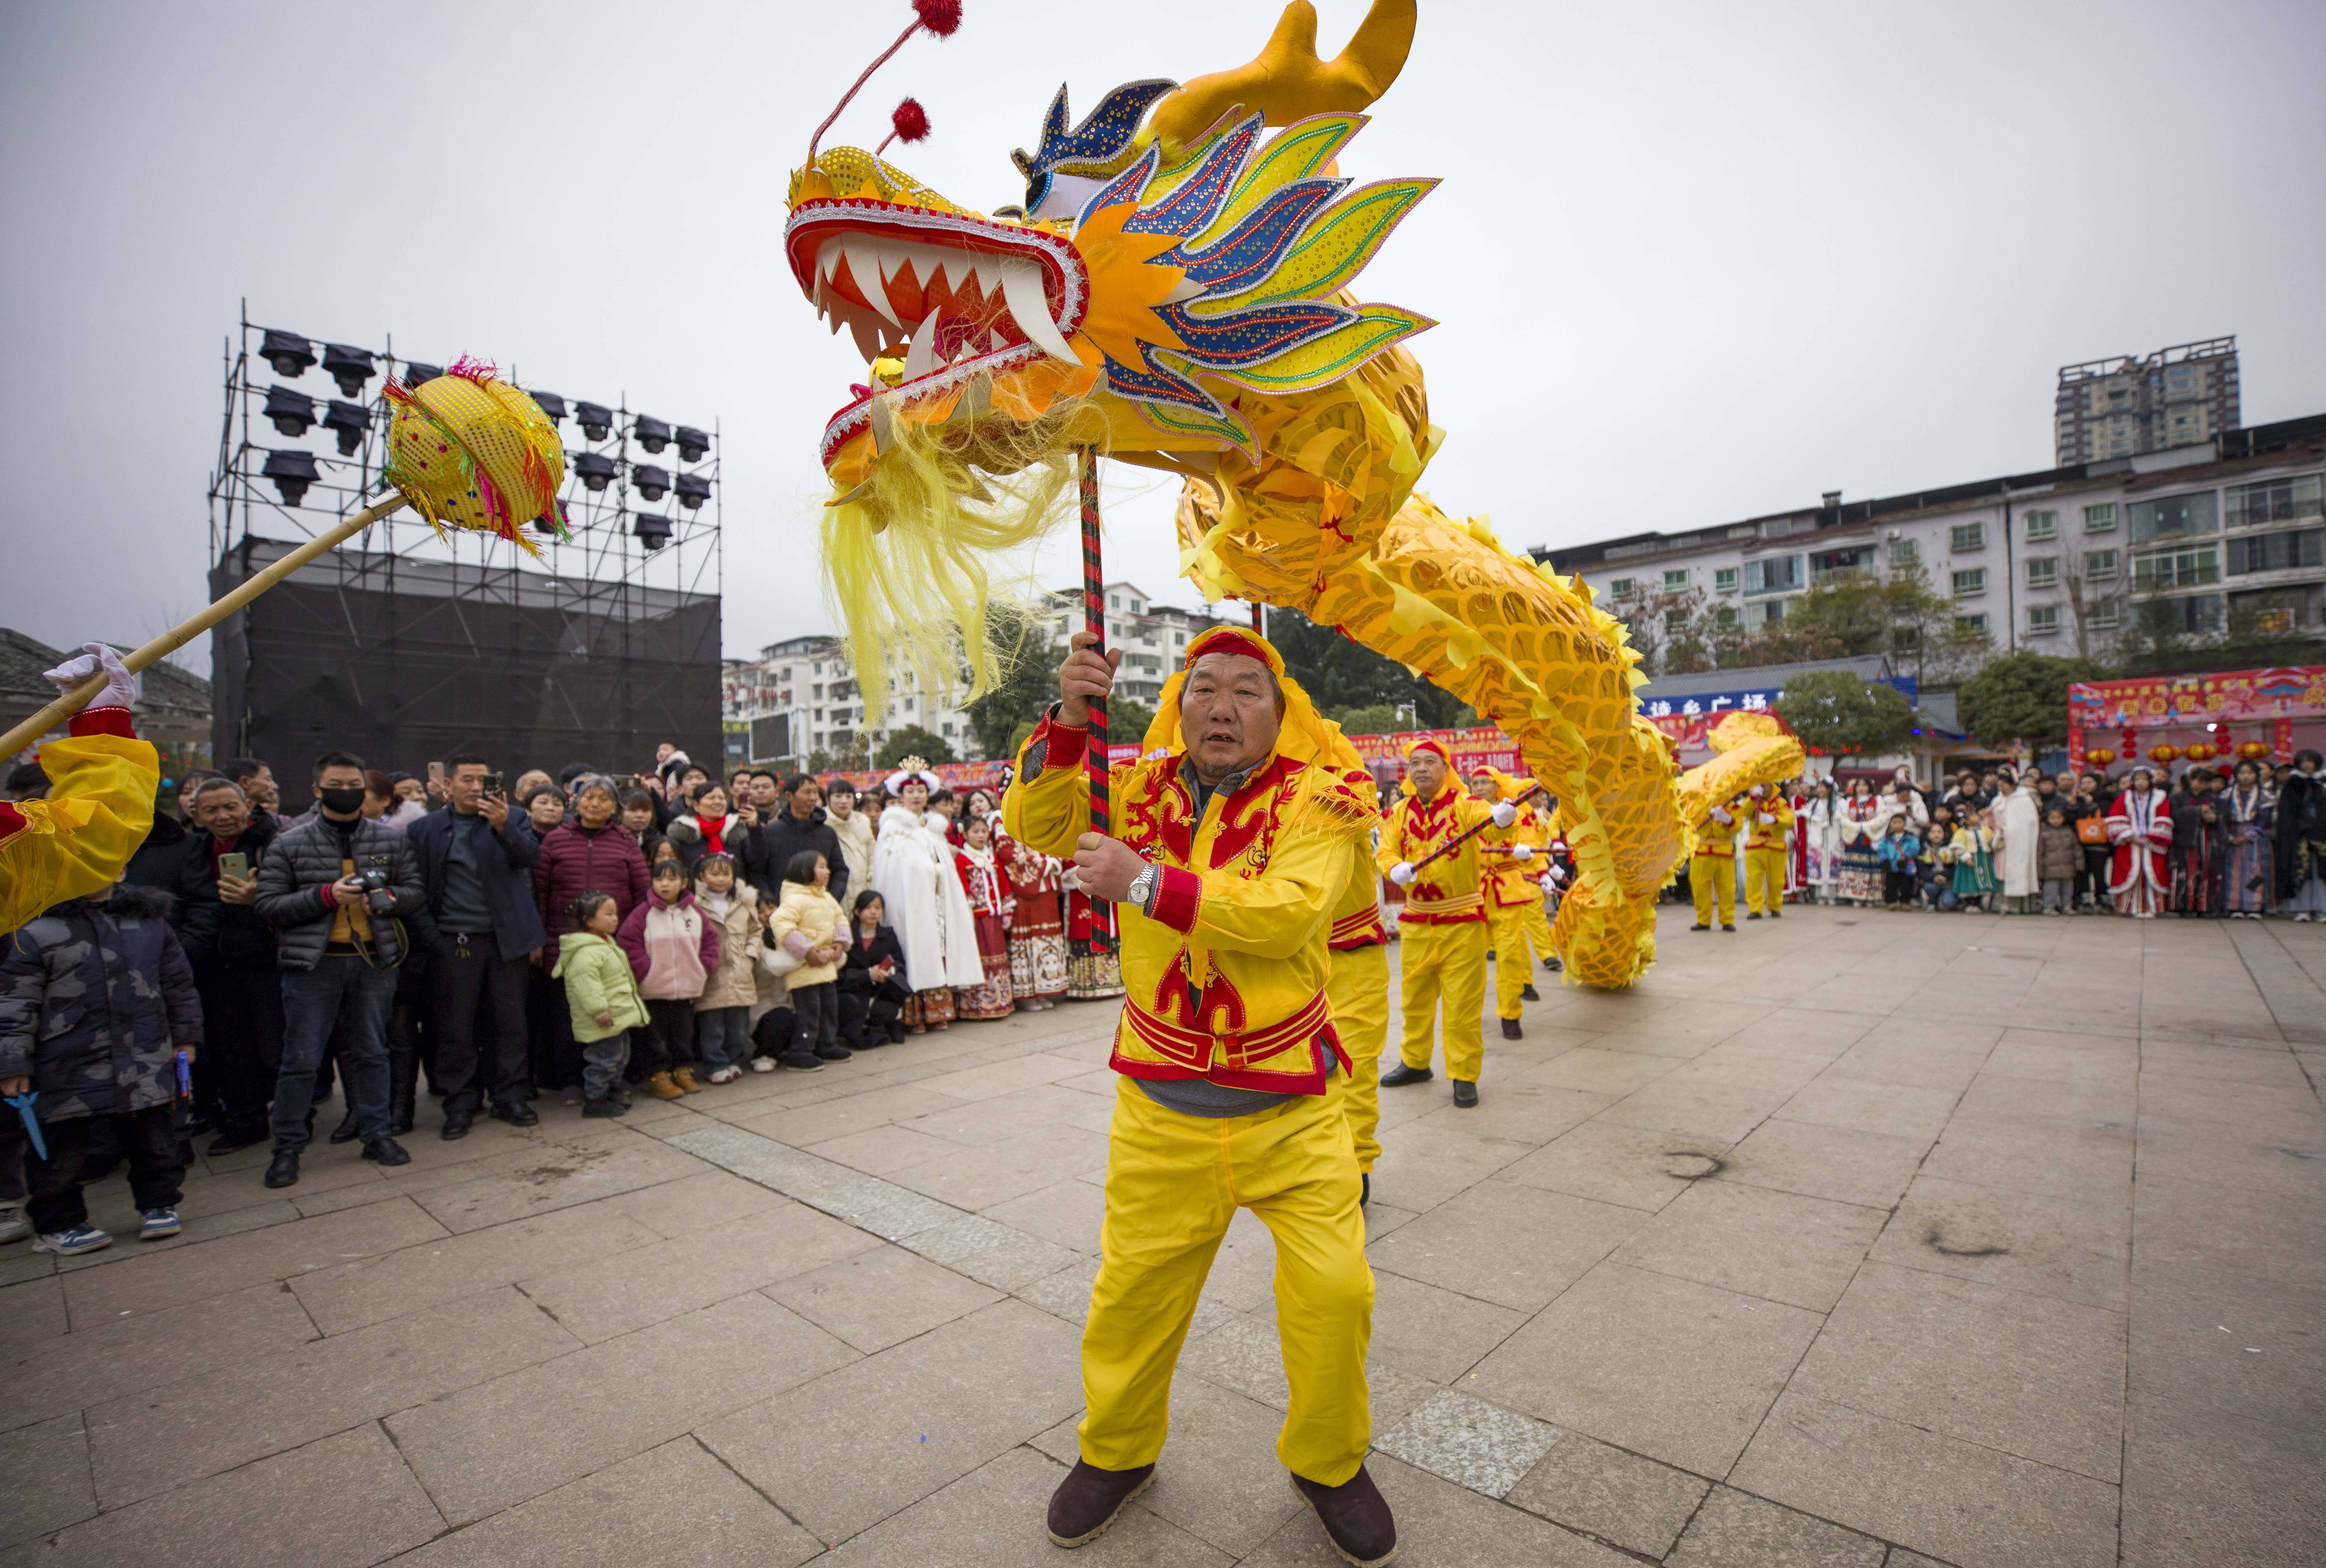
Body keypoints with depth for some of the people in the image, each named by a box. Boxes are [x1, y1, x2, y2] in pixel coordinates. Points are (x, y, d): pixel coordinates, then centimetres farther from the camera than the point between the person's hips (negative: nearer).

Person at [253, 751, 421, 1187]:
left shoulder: (392, 840, 7)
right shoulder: (290, 844, 1)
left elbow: (416, 892, 8)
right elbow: (268, 905, -3)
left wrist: (386, 897, -13)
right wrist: (326, 895, -17)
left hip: (375, 959, 2)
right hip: (313, 962, -2)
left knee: (371, 1052, 12)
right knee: (301, 1059, 3)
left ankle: (376, 1134, 23)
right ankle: (287, 1147, 17)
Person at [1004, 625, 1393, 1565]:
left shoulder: (1314, 798, -9)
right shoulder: (1141, 791, 1)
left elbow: (1290, 912, -25)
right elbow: (1036, 826, -8)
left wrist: (1148, 884, -29)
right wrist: (1068, 722, -24)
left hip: (1292, 1114, -1)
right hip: (1161, 1112, 2)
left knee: (1333, 1290, 3)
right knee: (1130, 1291, 12)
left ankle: (1329, 1465, 34)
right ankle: (1117, 1453, 42)